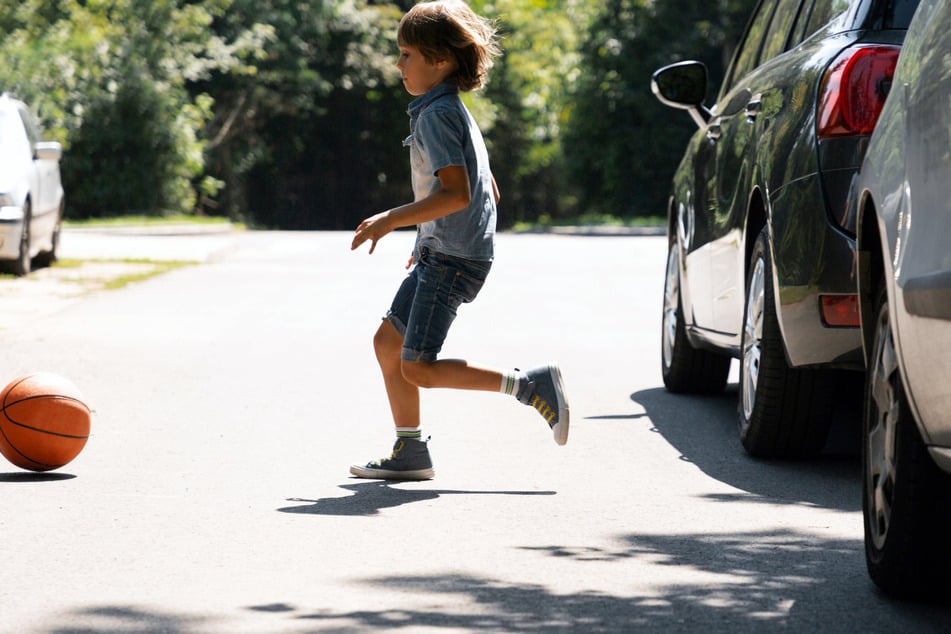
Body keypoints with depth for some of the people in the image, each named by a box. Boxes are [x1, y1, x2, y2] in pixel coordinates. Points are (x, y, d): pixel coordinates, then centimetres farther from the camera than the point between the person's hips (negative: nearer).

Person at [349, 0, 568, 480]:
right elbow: (489, 190, 23)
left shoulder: (437, 114, -15)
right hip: (438, 255, 10)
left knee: (418, 368, -10)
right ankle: (409, 453, 14)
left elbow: (456, 193, -26)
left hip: (454, 259, -10)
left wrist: (391, 220, -22)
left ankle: (530, 385, -8)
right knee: (387, 341, 11)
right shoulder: (454, 112, 16)